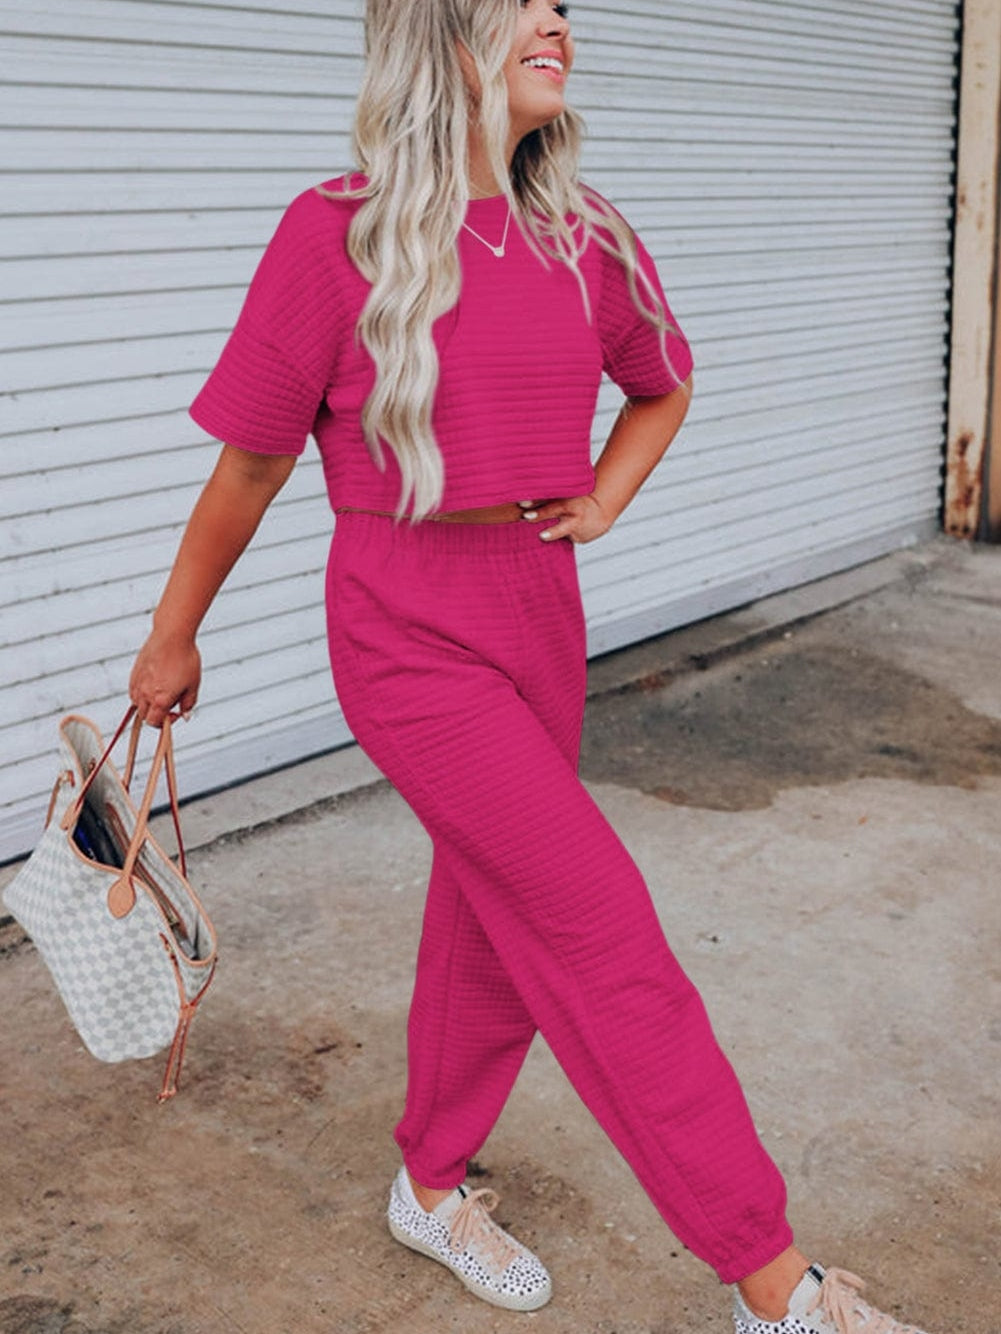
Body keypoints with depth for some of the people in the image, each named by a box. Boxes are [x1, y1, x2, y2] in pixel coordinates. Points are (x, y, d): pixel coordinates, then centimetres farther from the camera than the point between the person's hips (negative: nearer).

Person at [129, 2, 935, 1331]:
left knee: (493, 916, 16)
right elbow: (250, 464, -4)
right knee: (597, 922, -9)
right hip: (404, 635, -6)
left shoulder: (588, 240, 3)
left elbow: (665, 388, 22)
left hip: (540, 615, 6)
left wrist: (601, 501, 5)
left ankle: (433, 1183, 40)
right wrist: (173, 637, 5)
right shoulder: (337, 236, -12)